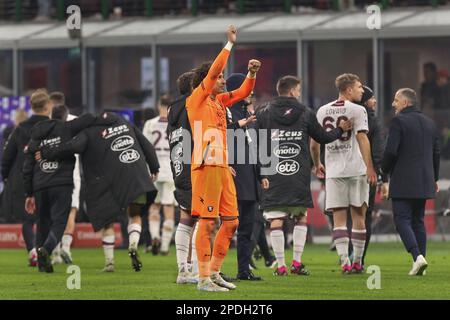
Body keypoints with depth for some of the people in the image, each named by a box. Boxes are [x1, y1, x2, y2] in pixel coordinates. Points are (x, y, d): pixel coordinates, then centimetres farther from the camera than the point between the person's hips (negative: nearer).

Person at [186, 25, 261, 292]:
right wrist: (230, 44, -10)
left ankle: (214, 273, 17)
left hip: (222, 168, 9)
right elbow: (213, 70, -13)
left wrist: (252, 74, 6)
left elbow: (243, 92, 25)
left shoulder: (219, 101, 18)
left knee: (231, 222, 9)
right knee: (207, 223, -9)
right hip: (206, 167, -9)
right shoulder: (197, 100, -3)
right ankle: (204, 279, -8)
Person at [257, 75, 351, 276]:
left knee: (276, 221, 0)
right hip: (299, 177, 1)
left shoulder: (264, 115, 4)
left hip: (273, 176, 0)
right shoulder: (305, 114, 4)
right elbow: (323, 137, 16)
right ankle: (297, 262, 8)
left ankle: (280, 266, -4)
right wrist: (341, 130, 33)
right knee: (301, 218, 14)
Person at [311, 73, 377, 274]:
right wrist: (370, 168, -17)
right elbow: (362, 139, -14)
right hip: (356, 169, -3)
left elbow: (314, 143, 13)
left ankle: (344, 262, -9)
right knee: (358, 217, 6)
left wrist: (317, 165, 28)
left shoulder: (322, 111, 10)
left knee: (339, 219, 2)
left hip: (333, 171, 3)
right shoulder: (357, 110, -4)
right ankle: (357, 262, 8)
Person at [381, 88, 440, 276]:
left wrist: (384, 170, 1)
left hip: (403, 181, -7)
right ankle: (420, 261, 8)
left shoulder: (399, 121, -9)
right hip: (424, 182, 7)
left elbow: (391, 151, -15)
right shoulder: (429, 123, 14)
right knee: (418, 221, 12)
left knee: (402, 220, -6)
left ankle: (417, 256, -23)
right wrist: (434, 179, 25)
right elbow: (435, 153, 17)